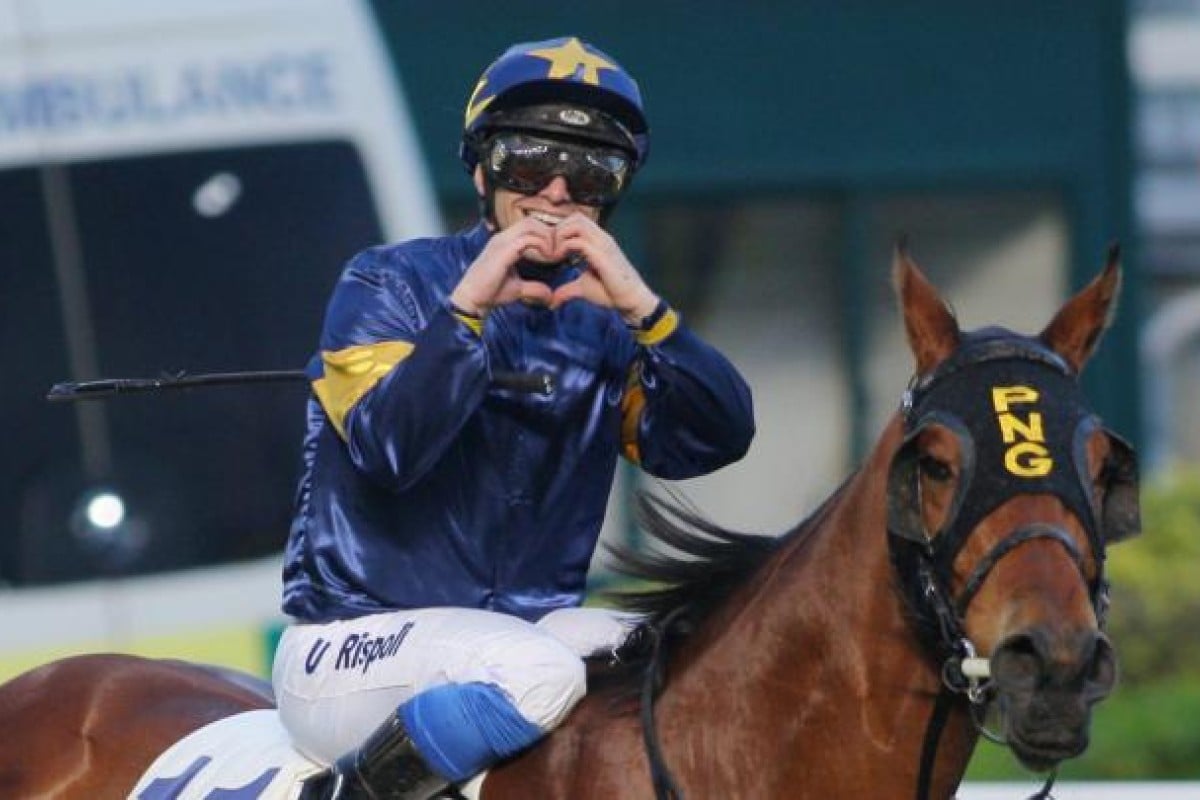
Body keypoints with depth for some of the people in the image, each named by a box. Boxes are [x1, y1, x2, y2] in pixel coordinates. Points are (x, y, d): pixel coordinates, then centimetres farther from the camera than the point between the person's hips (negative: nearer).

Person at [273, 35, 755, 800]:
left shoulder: (604, 325, 10)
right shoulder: (390, 284, -3)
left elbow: (719, 441, -7)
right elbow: (388, 450, -20)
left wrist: (639, 308, -18)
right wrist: (468, 307, -24)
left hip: (532, 626, 5)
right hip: (355, 645, -5)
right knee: (536, 674, -34)